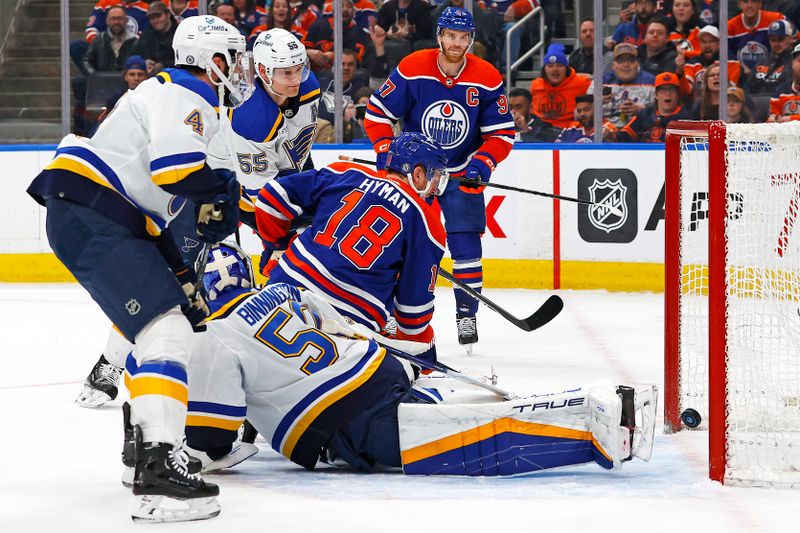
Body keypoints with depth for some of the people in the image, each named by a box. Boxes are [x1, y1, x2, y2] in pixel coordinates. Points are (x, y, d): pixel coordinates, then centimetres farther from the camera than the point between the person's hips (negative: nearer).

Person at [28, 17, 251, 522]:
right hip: (89, 216, -11)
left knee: (166, 318, 28)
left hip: (107, 220, 11)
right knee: (166, 331, -22)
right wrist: (228, 192, -6)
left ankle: (145, 443, 37)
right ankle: (160, 469, -35)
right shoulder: (185, 96, -7)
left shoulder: (182, 99, 27)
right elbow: (176, 168, -24)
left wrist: (180, 274, 23)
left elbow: (154, 194, 28)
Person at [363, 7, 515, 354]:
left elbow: (502, 132, -6)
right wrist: (387, 152, -17)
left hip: (462, 174, 0)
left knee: (465, 245, -6)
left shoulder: (487, 79, -12)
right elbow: (377, 113, -7)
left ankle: (467, 315, 7)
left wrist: (484, 162, -21)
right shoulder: (411, 69, -15)